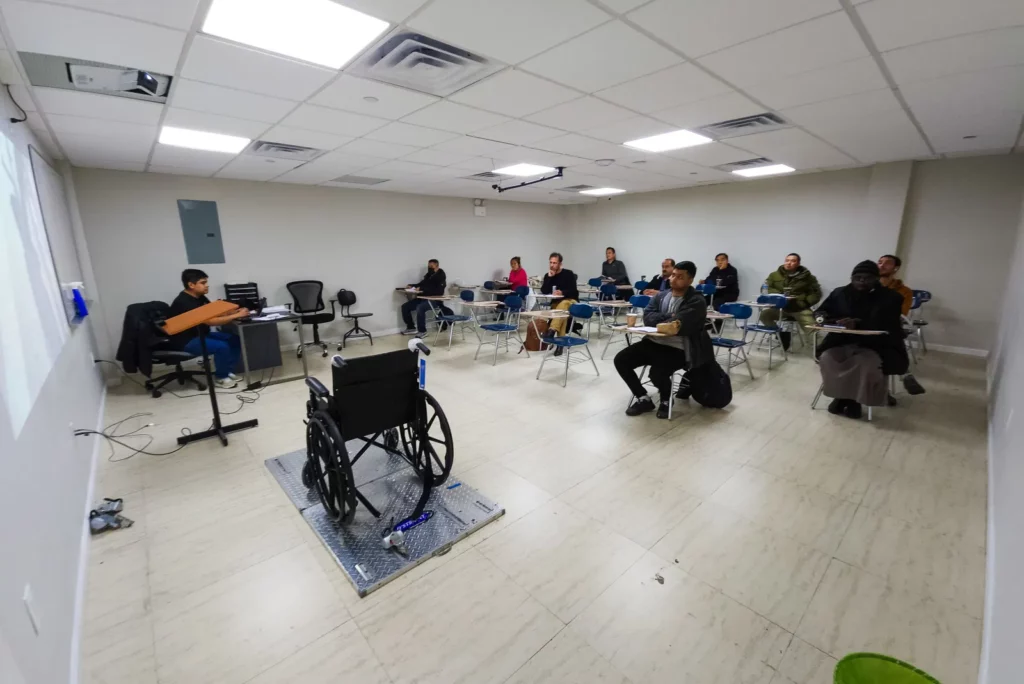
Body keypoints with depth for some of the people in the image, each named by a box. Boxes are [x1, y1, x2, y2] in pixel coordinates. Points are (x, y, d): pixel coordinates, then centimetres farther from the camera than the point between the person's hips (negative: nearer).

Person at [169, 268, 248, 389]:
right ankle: (221, 378, -8)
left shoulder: (199, 297, 6)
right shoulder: (184, 302, -24)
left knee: (235, 340, -3)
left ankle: (228, 371, 6)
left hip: (200, 334, 9)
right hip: (186, 341, -9)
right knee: (222, 346, -29)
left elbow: (216, 312, 4)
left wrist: (235, 311, -15)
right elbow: (210, 321, -32)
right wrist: (236, 316, -32)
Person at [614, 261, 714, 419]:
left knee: (657, 373, -32)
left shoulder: (697, 301, -6)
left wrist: (659, 321, -6)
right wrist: (669, 317, -14)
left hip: (677, 349, -6)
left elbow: (680, 326, -20)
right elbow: (647, 317, 0)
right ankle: (644, 399, 6)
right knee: (620, 360, -10)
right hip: (653, 342, 7)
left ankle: (665, 400, 6)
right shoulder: (661, 295, 13)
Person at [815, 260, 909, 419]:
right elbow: (822, 311, 12)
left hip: (875, 345, -2)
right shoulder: (840, 293, 1)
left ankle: (855, 398, -8)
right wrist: (822, 318, -14)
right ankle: (840, 394, -5)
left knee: (866, 363, -33)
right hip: (842, 341, 3)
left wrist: (857, 326, -38)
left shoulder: (889, 298, -7)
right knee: (826, 357, -26)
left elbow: (884, 327, -19)